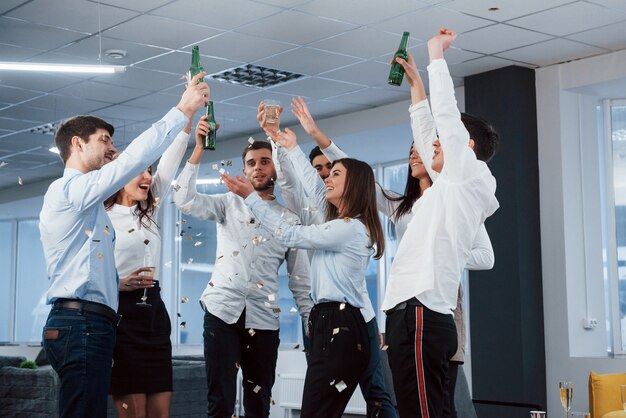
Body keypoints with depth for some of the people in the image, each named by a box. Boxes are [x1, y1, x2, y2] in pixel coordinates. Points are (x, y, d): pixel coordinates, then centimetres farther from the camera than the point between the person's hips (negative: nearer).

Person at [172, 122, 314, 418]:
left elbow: (300, 279, 12)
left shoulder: (289, 220, 11)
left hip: (263, 318, 1)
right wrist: (199, 149, -14)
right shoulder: (229, 204, 10)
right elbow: (184, 200, -7)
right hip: (222, 310, -1)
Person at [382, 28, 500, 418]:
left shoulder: (470, 176, -1)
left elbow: (446, 112, -2)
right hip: (416, 315, 10)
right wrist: (415, 81, 36)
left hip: (420, 315, -10)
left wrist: (437, 53, 9)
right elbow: (426, 133, 33)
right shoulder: (452, 186, 22)